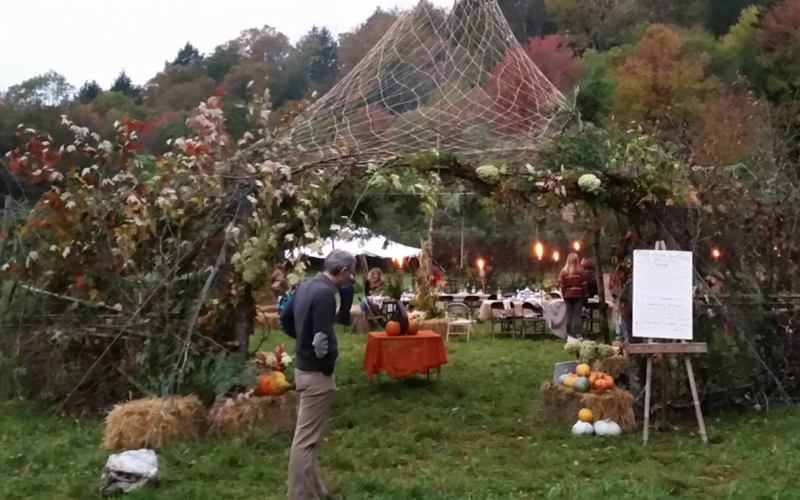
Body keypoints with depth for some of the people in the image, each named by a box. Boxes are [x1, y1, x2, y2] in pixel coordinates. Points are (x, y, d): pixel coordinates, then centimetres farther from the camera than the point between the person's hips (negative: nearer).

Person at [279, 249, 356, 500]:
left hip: (304, 367, 10)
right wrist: (327, 365, -11)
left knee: (309, 435, 19)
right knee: (306, 438, -4)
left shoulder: (306, 287, 8)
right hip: (317, 373, -10)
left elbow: (285, 320, 20)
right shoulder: (325, 293, -21)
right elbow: (322, 340, -26)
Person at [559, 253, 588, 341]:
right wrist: (585, 295, 6)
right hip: (578, 295, -2)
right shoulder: (580, 270, -7)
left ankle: (569, 335, 7)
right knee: (578, 315, -2)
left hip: (567, 296, 2)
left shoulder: (564, 271, 0)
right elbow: (584, 284, -3)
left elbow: (562, 285, 3)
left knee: (569, 315, 6)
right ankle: (578, 335, -6)